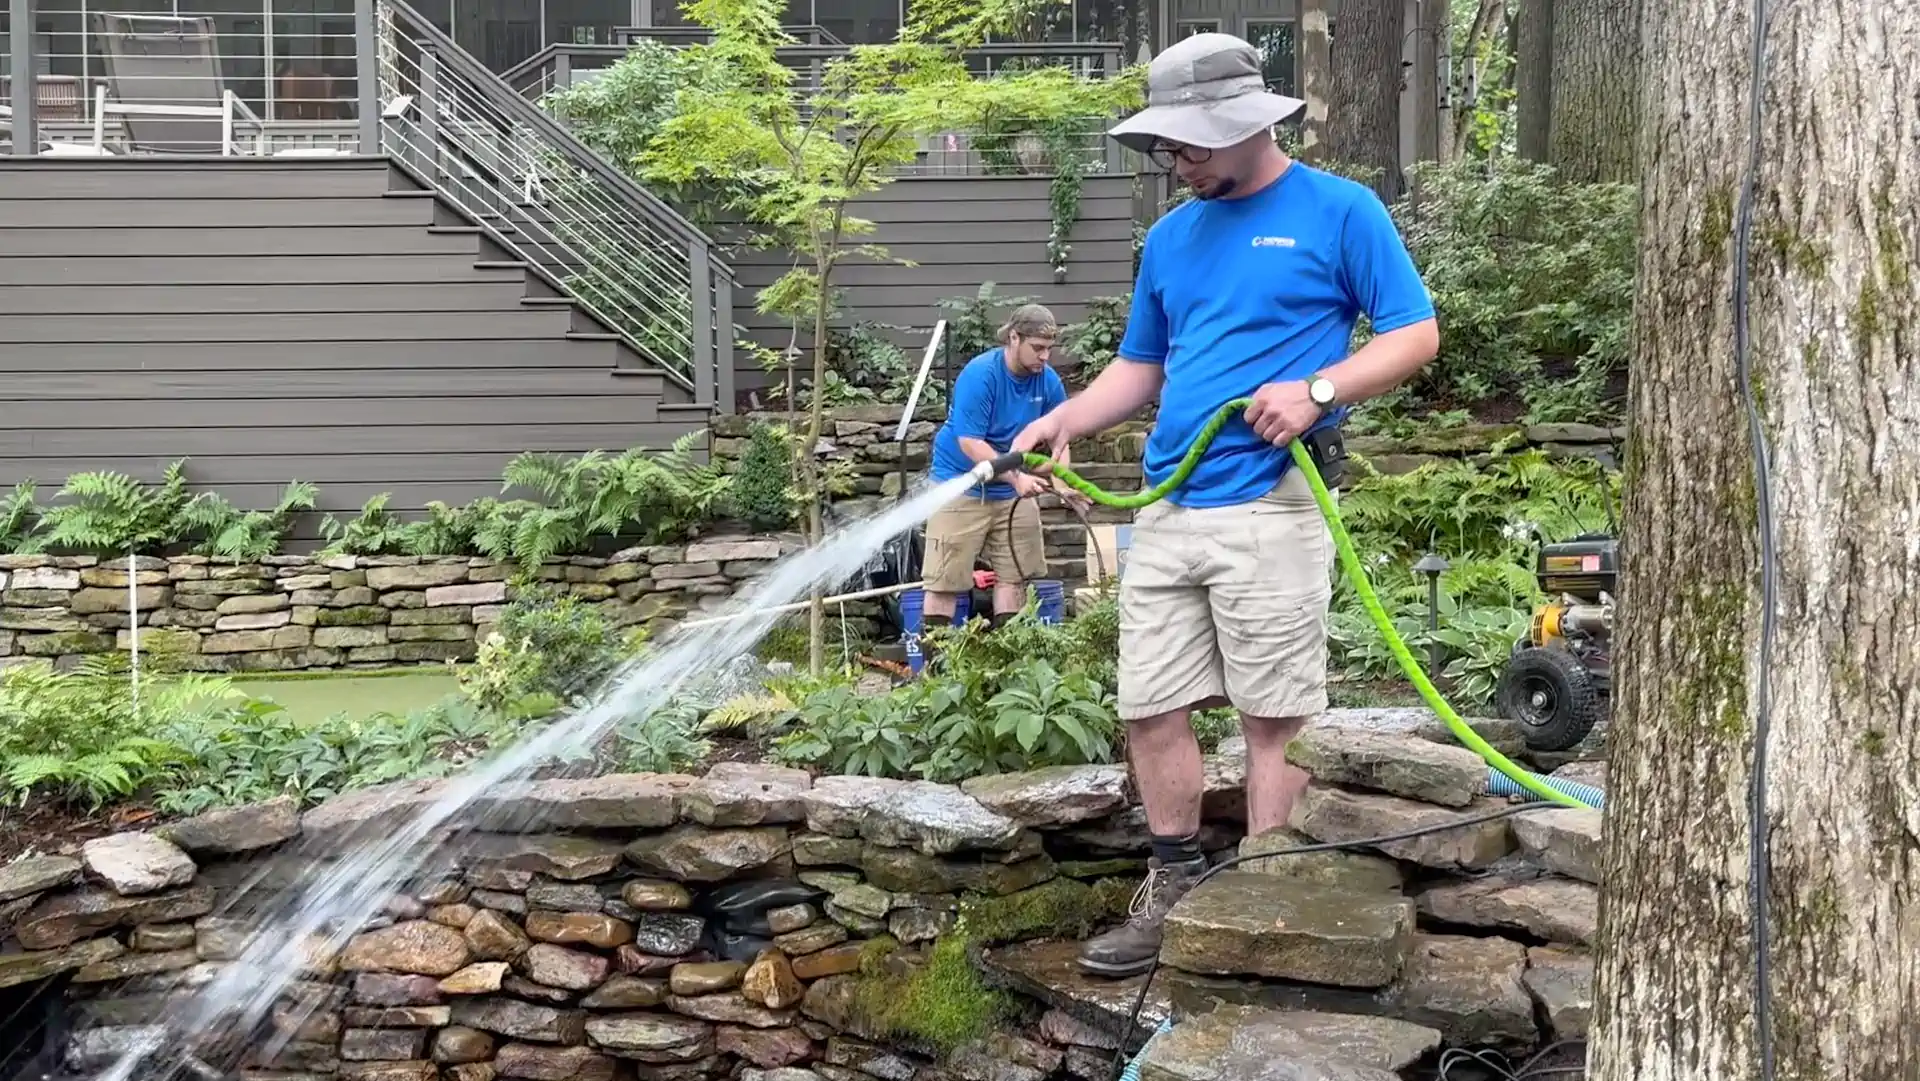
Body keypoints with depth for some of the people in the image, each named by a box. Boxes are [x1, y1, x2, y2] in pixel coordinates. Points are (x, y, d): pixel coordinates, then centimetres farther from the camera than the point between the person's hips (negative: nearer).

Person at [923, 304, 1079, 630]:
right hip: (962, 487, -5)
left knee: (1013, 573, 7)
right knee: (945, 578, -5)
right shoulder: (980, 375, -21)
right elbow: (969, 442, -25)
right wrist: (1017, 478, -32)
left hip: (1012, 491, 6)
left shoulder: (1048, 380, -5)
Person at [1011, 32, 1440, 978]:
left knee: (1274, 714, 0)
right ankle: (1178, 892, 19)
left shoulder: (1339, 211, 0)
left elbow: (1415, 333, -2)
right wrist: (1064, 419, 5)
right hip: (1167, 511, 6)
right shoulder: (1171, 237, 17)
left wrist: (1317, 390, -17)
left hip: (1271, 507, -6)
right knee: (1150, 709, 5)